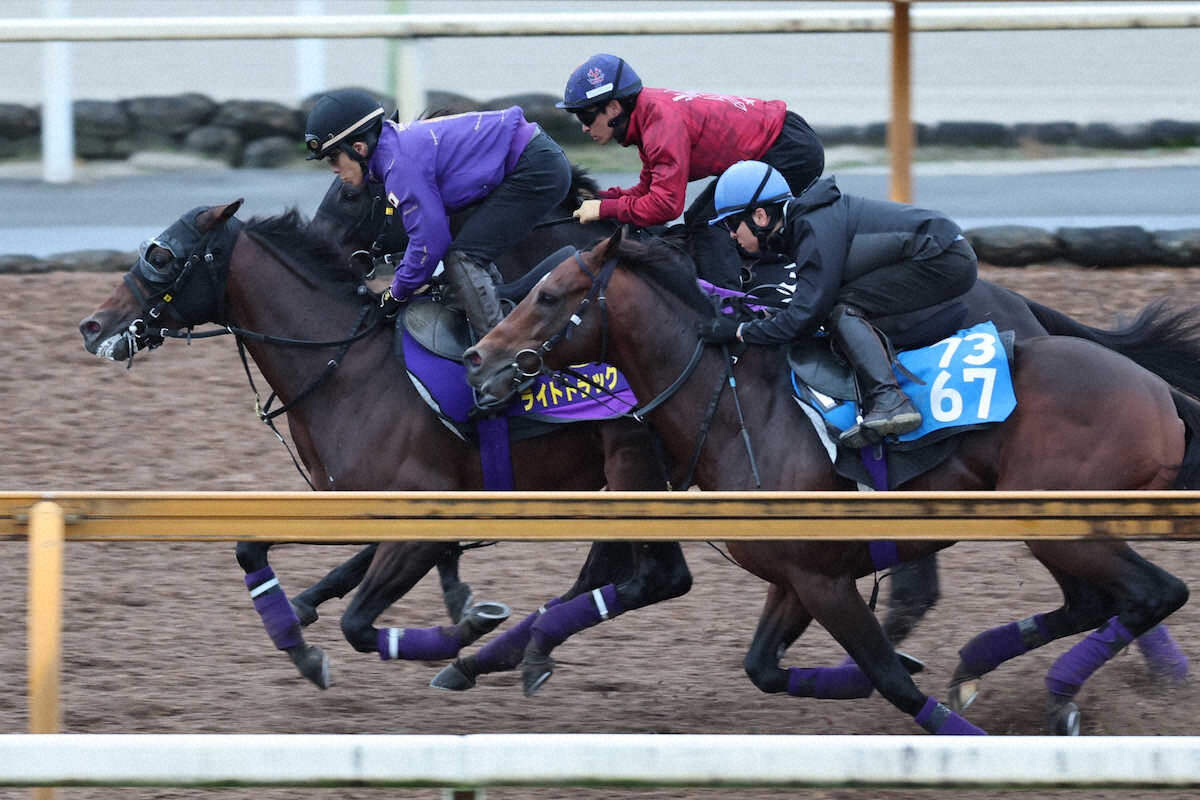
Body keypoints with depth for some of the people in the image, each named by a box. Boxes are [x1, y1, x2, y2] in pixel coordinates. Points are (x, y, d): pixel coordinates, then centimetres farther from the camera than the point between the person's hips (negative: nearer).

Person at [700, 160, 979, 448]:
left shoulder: (817, 230, -21)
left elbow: (804, 317, -22)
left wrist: (738, 331, -15)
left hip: (948, 262, -10)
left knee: (843, 308, -19)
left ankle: (888, 401, -31)